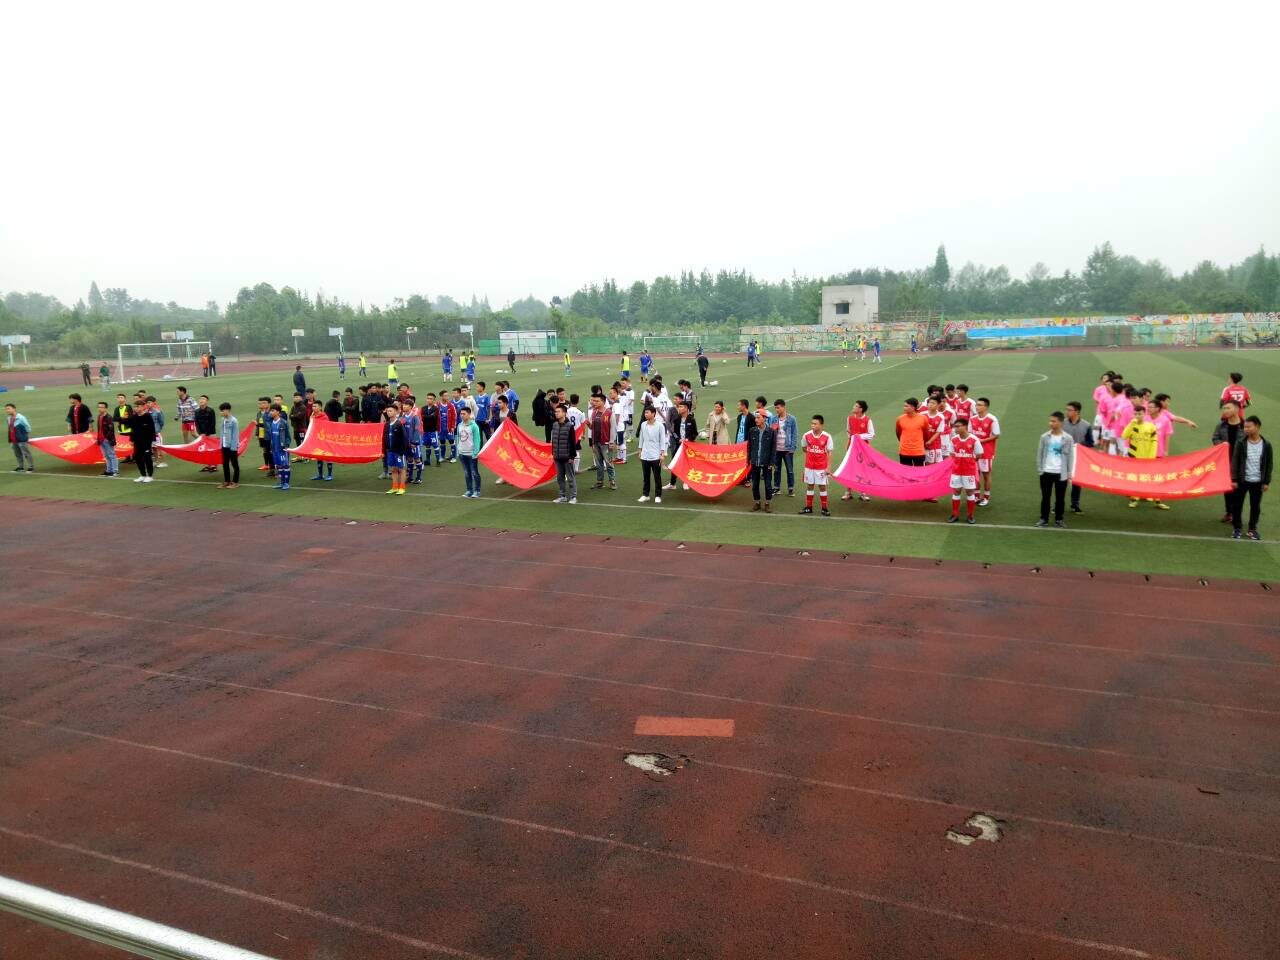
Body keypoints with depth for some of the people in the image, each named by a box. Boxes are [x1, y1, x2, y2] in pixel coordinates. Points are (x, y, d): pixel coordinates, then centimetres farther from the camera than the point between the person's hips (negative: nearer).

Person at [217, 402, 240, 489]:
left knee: (234, 464, 4)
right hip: (224, 446, 7)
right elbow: (221, 432, 11)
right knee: (225, 464, 13)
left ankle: (235, 482, 12)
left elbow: (235, 435, -14)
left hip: (232, 446, -7)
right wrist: (221, 443, 7)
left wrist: (234, 446, -15)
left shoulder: (234, 421, -15)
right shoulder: (223, 420, 5)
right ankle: (226, 481, 22)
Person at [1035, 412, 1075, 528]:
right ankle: (1044, 519, 16)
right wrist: (1039, 469, 2)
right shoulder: (1045, 436, -1)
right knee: (1045, 497, 7)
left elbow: (1070, 456, 1)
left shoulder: (1068, 438, -4)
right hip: (1046, 472, 1)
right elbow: (1039, 453, 5)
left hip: (1061, 473, -1)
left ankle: (1059, 519, 20)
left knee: (1060, 497, 8)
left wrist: (1069, 473, -1)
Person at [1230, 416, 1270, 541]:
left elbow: (1268, 464, 3)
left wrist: (1266, 482, 1)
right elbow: (1235, 462, -4)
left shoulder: (1266, 444, -3)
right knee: (1237, 505, 5)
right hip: (1242, 480, -1)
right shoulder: (1240, 443, -6)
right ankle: (1236, 528, 18)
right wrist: (1234, 479, -8)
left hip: (1257, 482, 1)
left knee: (1255, 506, 10)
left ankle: (1252, 529, 23)